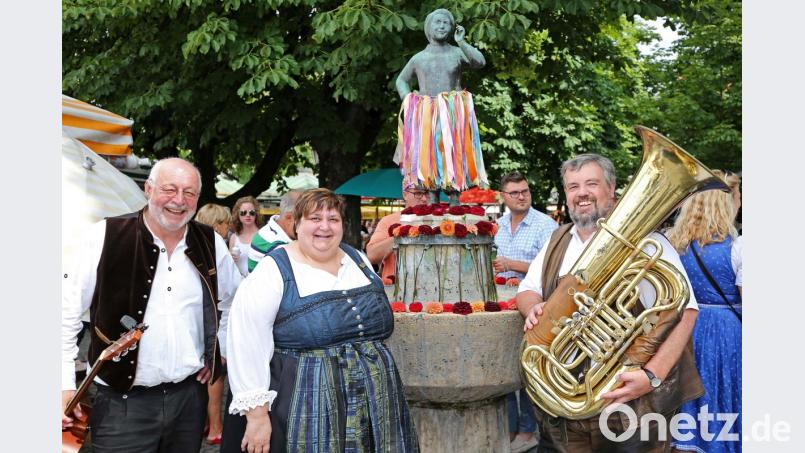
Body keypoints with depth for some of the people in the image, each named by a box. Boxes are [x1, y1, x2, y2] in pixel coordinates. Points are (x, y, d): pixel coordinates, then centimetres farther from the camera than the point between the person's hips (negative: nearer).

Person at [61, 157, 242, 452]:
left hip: (190, 395, 4)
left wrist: (221, 350, 13)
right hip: (123, 401, -3)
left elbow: (235, 301, 21)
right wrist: (65, 385, -7)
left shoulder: (211, 243, 3)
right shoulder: (106, 237, -8)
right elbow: (69, 311, -4)